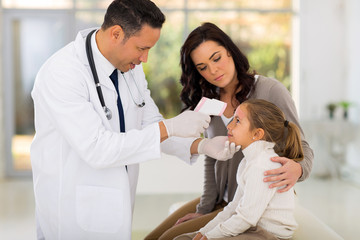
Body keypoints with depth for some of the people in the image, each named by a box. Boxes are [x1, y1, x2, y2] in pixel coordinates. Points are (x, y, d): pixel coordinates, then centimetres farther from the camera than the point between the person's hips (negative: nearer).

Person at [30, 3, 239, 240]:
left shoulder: (131, 66, 1)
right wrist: (170, 127, -28)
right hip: (73, 209, -7)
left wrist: (200, 145, -11)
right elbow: (96, 149, -30)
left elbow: (150, 125, 6)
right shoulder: (61, 73, -24)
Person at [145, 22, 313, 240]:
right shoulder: (210, 100, 5)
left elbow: (303, 149, -11)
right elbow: (211, 159, 9)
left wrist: (296, 169, -34)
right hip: (222, 201, 6)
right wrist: (204, 209, 2)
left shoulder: (271, 90, -14)